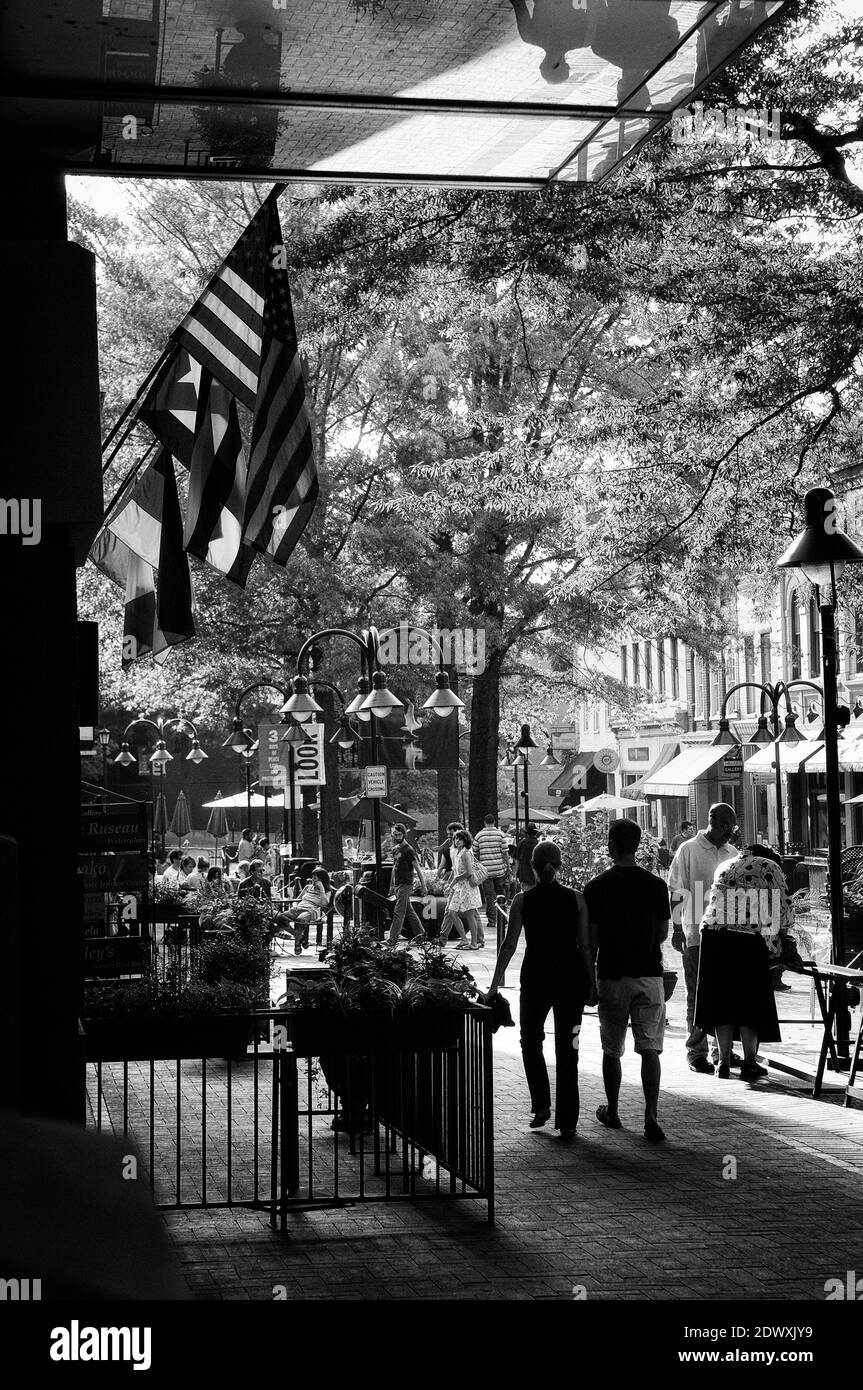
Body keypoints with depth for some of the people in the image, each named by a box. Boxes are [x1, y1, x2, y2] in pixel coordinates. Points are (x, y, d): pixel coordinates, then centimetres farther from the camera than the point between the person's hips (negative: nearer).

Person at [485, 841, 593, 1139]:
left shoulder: (523, 901, -4)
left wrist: (495, 984, -1)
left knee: (531, 1042, 20)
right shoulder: (576, 899, -2)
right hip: (571, 978, 1)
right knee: (567, 1049, 7)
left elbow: (509, 945, -5)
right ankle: (566, 1122, 7)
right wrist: (591, 983, 7)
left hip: (535, 978, -1)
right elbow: (585, 946, -2)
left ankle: (541, 1105, 8)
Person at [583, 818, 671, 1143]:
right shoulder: (656, 885, -1)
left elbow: (591, 939, -4)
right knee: (650, 1048, -1)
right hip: (649, 974, 1)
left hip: (611, 975, -1)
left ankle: (612, 1112, 24)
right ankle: (651, 1116, -12)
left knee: (612, 1049, 13)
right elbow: (663, 933, 7)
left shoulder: (596, 887, -6)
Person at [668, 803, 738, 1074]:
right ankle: (696, 1052, 8)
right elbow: (677, 894, -4)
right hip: (697, 936, -5)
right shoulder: (689, 850, -2)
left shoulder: (731, 853, 12)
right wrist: (677, 928, -10)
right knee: (698, 996, 2)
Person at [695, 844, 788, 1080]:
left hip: (714, 932, 4)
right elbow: (782, 913, 5)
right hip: (749, 939, -4)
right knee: (750, 999, 6)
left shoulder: (725, 866, 25)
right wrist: (774, 945, 21)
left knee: (722, 998, 10)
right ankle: (749, 1062, 8)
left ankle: (724, 1061, 11)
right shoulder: (770, 868, 11)